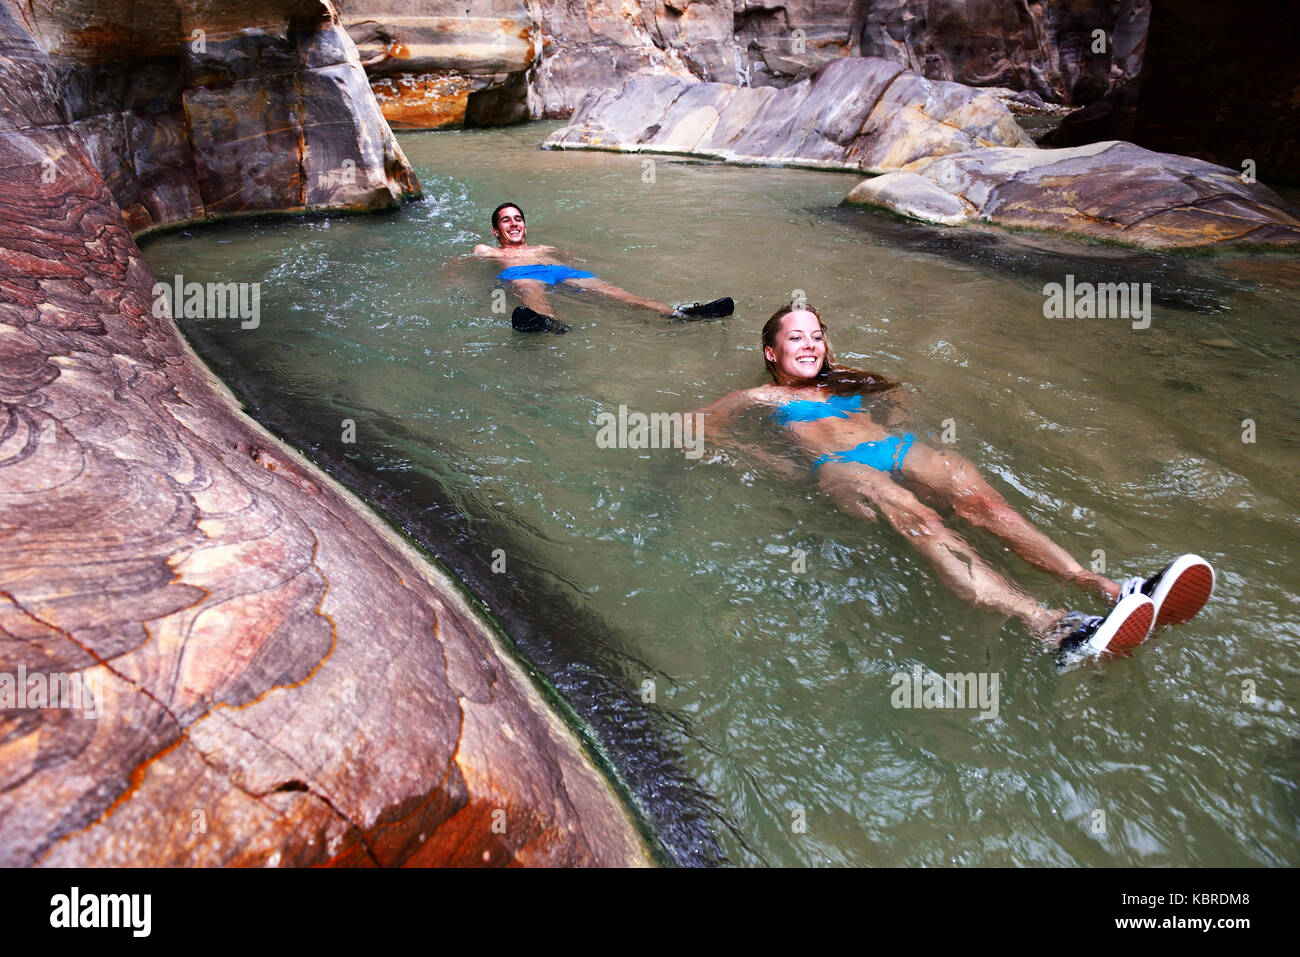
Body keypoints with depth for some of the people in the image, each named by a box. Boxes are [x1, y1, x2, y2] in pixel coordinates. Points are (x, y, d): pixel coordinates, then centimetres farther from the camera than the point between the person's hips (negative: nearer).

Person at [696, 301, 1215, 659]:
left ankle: (1107, 587, -49)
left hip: (896, 446, 6)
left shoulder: (844, 380, 35)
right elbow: (698, 425, 16)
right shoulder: (761, 396, 22)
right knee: (916, 517, -39)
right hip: (840, 467, -6)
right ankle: (1047, 623, -64)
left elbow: (894, 385, 50)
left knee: (981, 500, -28)